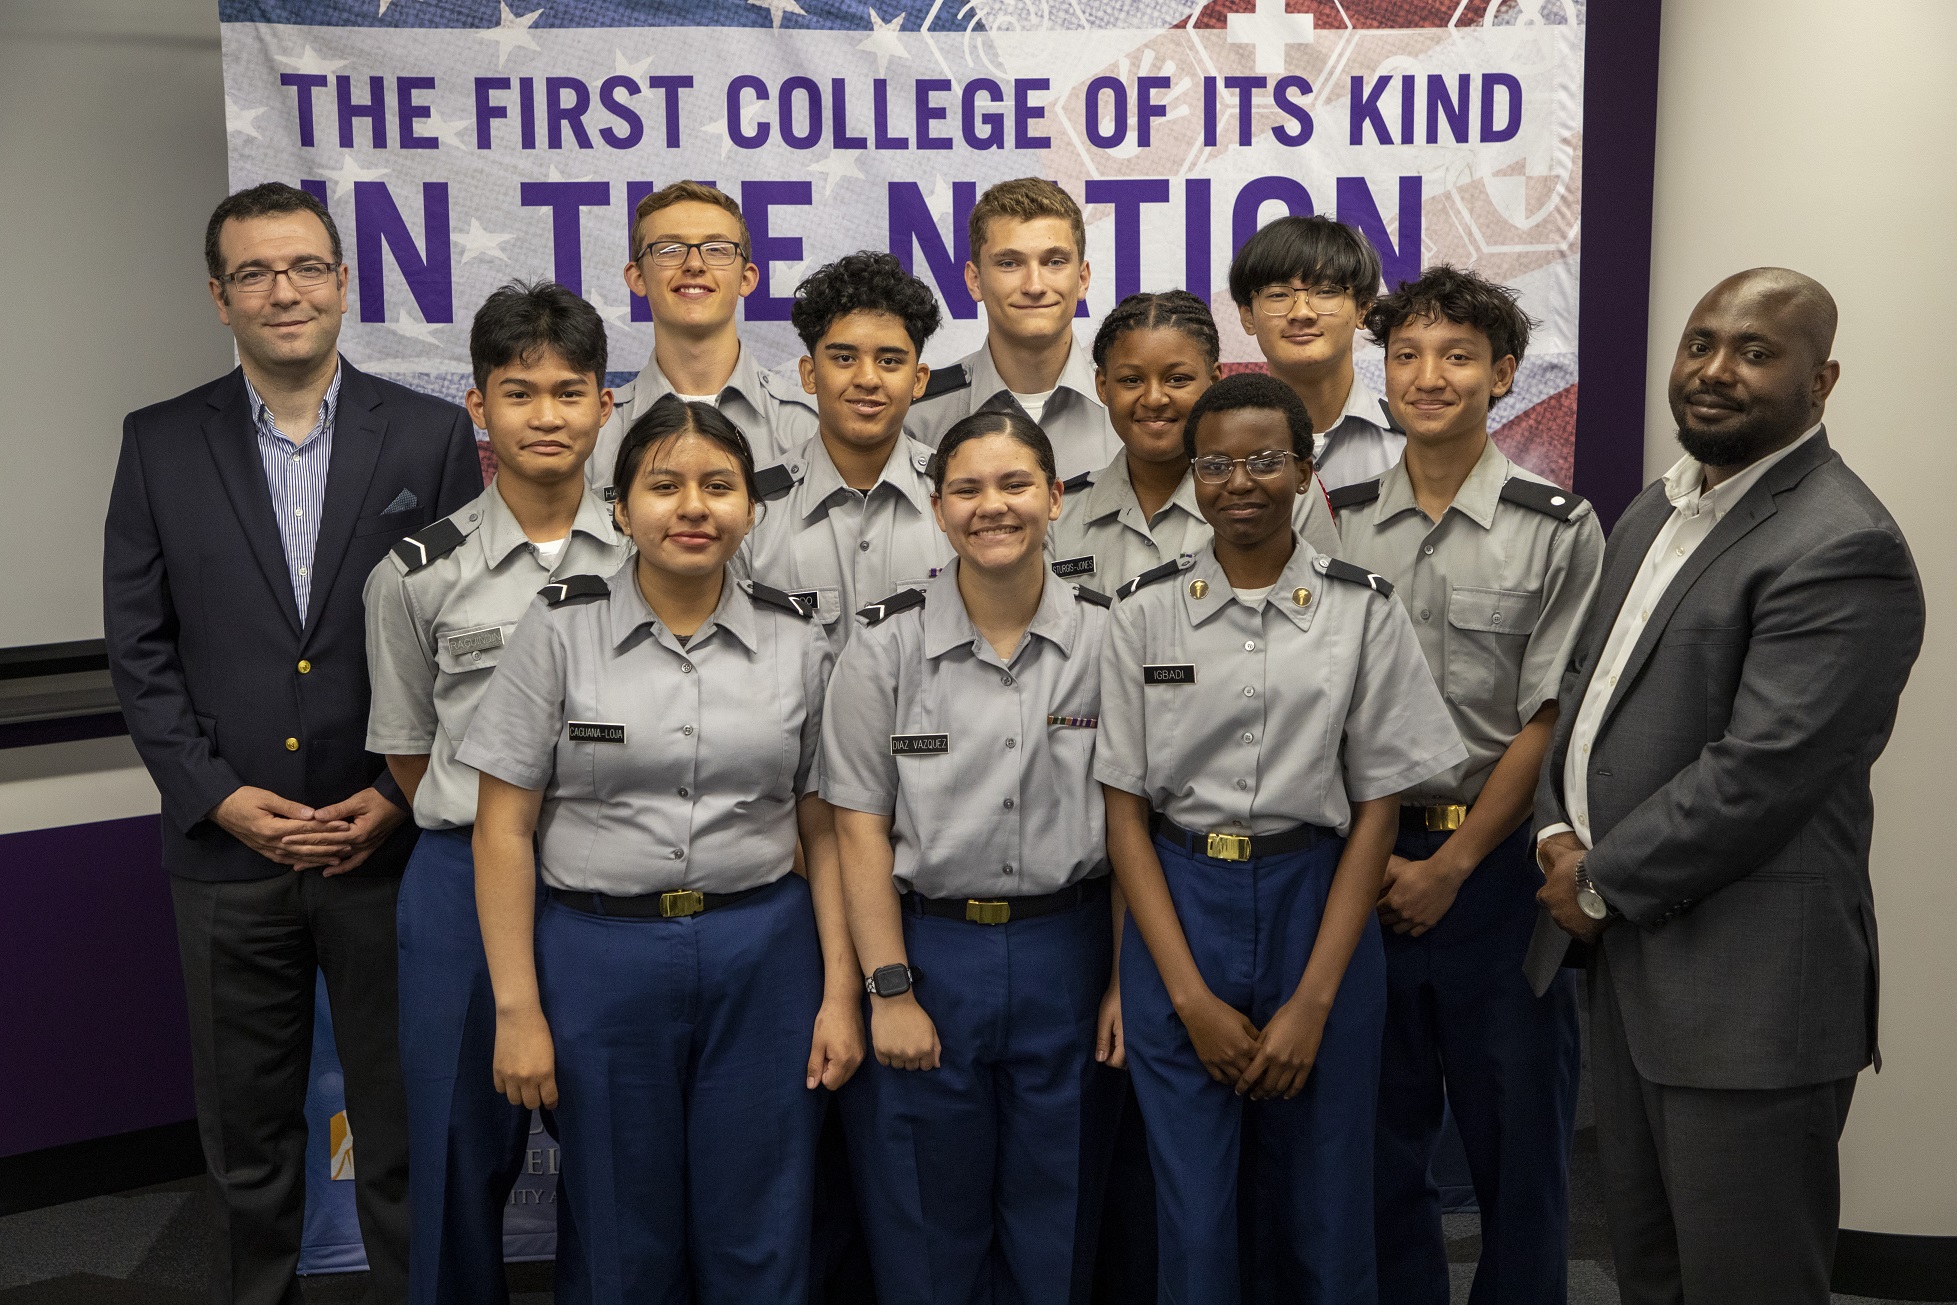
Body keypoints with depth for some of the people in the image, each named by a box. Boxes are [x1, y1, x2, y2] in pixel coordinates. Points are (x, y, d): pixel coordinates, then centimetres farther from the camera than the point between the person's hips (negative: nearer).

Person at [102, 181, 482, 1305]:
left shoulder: (433, 435, -1)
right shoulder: (160, 444, 4)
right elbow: (140, 645, 3)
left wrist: (398, 797, -9)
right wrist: (219, 795, -7)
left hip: (390, 843, -1)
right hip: (228, 847, 2)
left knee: (404, 1127, 10)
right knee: (247, 1130, 16)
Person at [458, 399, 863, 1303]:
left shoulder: (795, 642, 2)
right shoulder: (558, 630, -4)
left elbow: (824, 830, 5)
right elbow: (503, 829, -4)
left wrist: (841, 992, -1)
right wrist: (518, 1009, -8)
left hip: (763, 955, 1)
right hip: (600, 954, -1)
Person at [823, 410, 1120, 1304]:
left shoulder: (1106, 634, -1)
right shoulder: (886, 642, -4)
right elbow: (861, 828, -5)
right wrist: (890, 991, -9)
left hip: (1067, 950, 1)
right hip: (927, 945, -1)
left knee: (1055, 1226, 13)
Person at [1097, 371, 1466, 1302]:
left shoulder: (1363, 612, -1)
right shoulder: (1147, 613, -1)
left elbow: (1376, 808, -1)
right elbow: (1124, 811, -1)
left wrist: (1314, 998, -8)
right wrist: (1191, 996, -8)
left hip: (1318, 902, 0)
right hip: (1176, 910, 0)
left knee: (1318, 1214, 9)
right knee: (1192, 1218, 5)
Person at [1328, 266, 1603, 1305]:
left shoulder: (1558, 528, -3)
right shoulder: (1337, 519, 5)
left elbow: (1548, 722, -5)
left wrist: (1450, 865, -9)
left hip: (1497, 859, -2)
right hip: (1365, 861, 2)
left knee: (1518, 1140, 7)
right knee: (1382, 1133, 12)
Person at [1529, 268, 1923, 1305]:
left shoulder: (1841, 548, -17)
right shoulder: (1655, 513, 13)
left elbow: (1758, 773, -23)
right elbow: (1589, 685, 17)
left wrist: (1602, 883, -12)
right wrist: (1559, 832, 0)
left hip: (1748, 994, -9)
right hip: (1630, 957, 9)